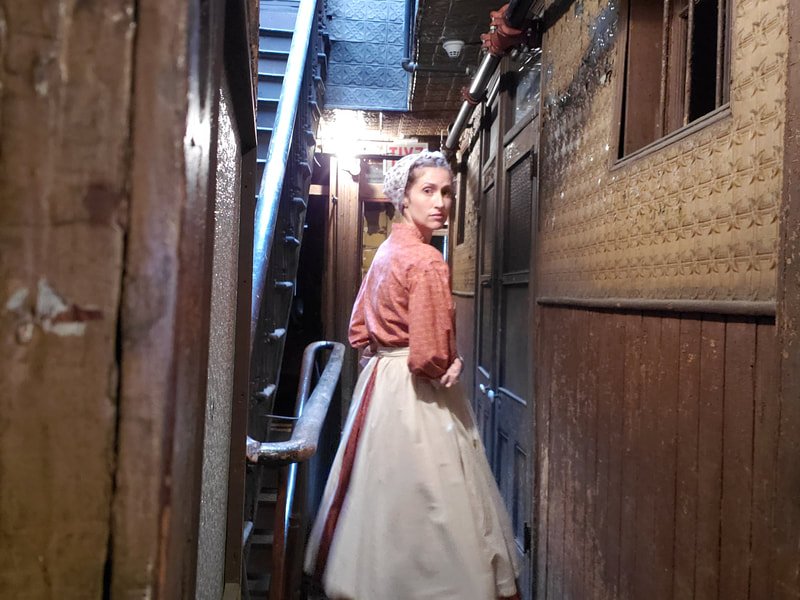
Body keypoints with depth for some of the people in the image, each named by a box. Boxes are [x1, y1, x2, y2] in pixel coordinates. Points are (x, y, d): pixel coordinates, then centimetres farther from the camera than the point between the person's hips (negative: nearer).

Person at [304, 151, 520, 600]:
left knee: (384, 496, 19)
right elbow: (429, 358, -23)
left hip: (380, 381, 9)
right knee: (427, 502, 2)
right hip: (417, 398, -9)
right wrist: (452, 368, -4)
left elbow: (360, 331, 15)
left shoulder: (388, 250, 8)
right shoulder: (428, 262, -19)